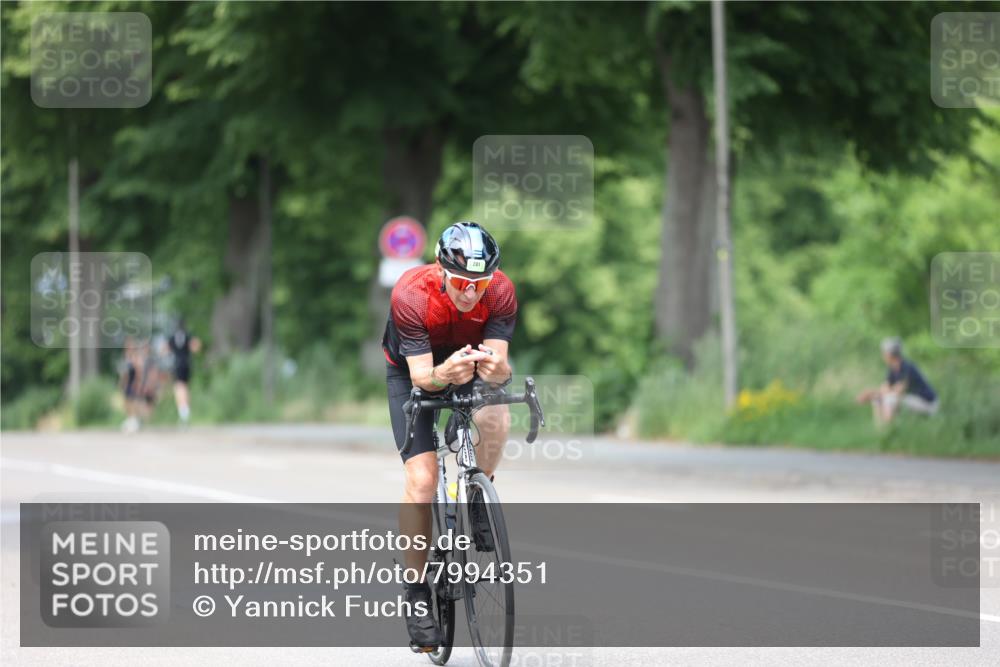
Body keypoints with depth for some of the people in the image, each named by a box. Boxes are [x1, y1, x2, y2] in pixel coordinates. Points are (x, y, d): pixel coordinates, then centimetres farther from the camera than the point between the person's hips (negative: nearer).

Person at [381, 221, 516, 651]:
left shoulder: (500, 292, -28)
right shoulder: (411, 294, -34)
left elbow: (499, 364, -32)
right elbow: (420, 376, -35)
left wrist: (496, 368, -55)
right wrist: (443, 374, -57)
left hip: (472, 365, 2)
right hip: (412, 373, -2)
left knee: (495, 418, -32)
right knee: (421, 479, -14)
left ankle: (478, 500, -4)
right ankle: (417, 593, -3)